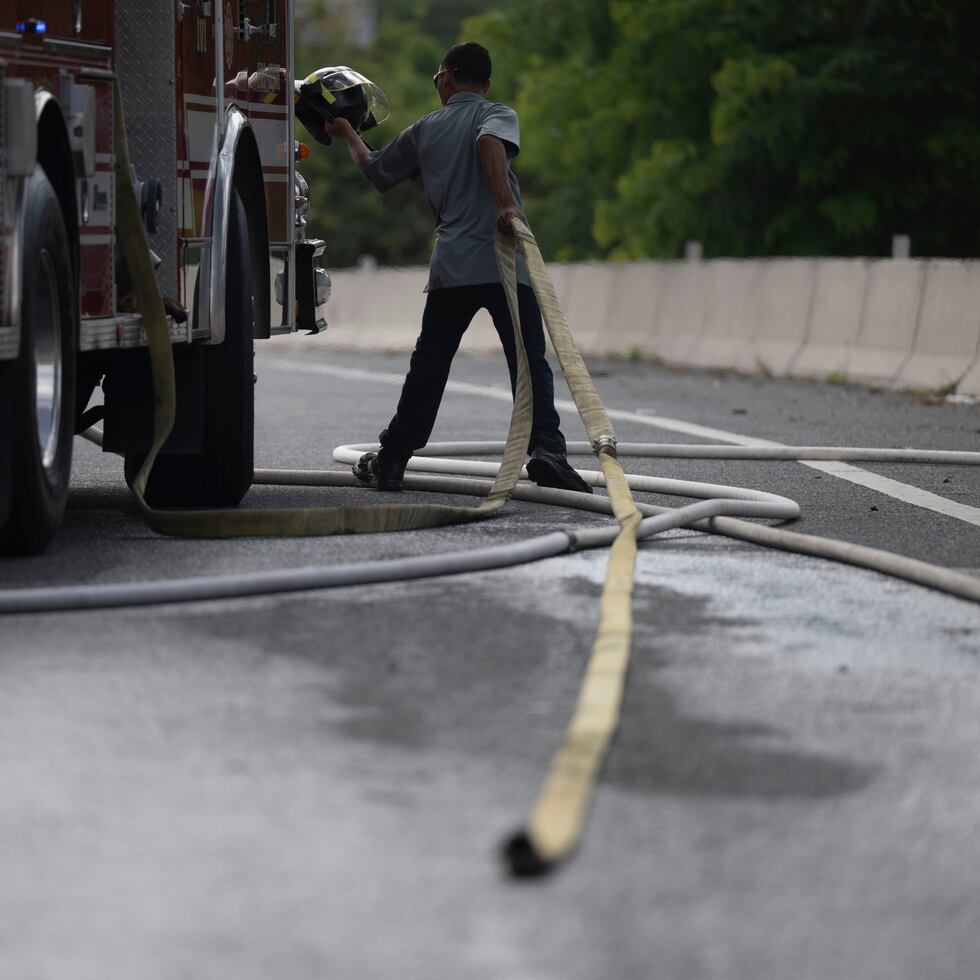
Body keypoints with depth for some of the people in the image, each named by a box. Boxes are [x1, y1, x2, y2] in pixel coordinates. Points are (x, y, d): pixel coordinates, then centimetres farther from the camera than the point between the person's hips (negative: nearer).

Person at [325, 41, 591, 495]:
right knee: (529, 362, -3)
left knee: (428, 366, 13)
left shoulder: (424, 130, 17)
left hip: (450, 268, 3)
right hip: (504, 262, -3)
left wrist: (348, 134, 50)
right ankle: (545, 449, -19)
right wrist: (505, 203, -28)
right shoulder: (497, 114, 5)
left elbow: (375, 169, 31)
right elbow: (490, 141, -19)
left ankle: (392, 459, 14)